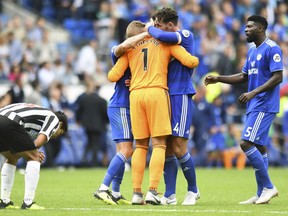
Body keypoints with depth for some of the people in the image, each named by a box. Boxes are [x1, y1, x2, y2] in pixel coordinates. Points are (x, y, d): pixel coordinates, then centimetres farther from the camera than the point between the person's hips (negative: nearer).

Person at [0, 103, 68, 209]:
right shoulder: (54, 119, 14)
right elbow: (40, 140, -3)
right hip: (10, 123, -8)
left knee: (12, 159, 28)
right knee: (34, 158, 6)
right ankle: (28, 203, 1)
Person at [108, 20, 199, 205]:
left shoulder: (130, 49, 18)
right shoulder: (165, 42, 13)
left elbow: (113, 76, 13)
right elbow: (191, 61, 5)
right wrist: (195, 60, 28)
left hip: (135, 94, 3)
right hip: (157, 92, -3)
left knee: (140, 146, 10)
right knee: (159, 144, -2)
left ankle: (137, 193, 4)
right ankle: (153, 191, -14)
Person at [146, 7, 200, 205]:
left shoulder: (186, 36, -6)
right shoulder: (167, 44, 19)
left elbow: (161, 36, -25)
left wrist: (149, 29, -4)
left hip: (181, 96, -8)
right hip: (167, 97, 8)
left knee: (178, 148, -9)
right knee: (167, 149, 3)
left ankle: (193, 190, 7)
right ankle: (170, 195, 4)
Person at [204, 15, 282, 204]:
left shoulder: (271, 49, -12)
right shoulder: (252, 50, 17)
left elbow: (278, 77, -18)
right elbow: (244, 77, 23)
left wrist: (253, 93, -23)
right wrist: (218, 79, 12)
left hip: (264, 106, -9)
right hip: (254, 106, 9)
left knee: (247, 143, -15)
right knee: (258, 146, 9)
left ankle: (268, 187, -8)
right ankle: (262, 193, 12)